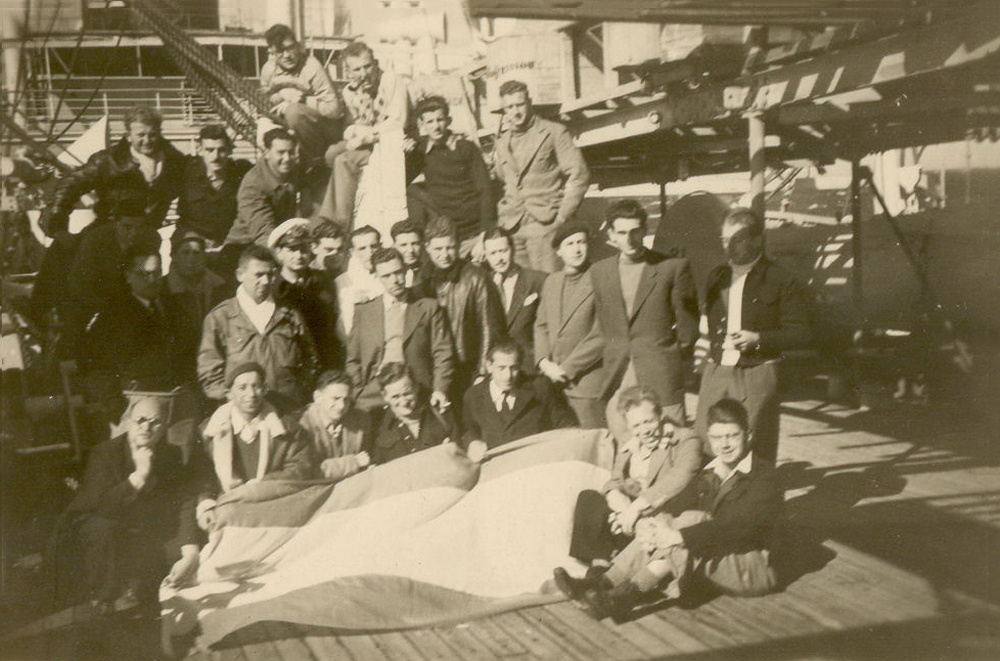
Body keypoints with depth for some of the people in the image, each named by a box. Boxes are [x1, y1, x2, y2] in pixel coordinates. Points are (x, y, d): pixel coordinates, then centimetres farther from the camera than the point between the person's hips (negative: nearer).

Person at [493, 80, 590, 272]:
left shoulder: (553, 132, 2)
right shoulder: (502, 142, 18)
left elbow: (579, 175, -2)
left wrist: (562, 216, -7)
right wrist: (501, 218, 16)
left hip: (544, 222, -4)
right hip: (510, 227, 4)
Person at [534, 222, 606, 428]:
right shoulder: (551, 282, 14)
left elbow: (602, 336, -12)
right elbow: (541, 325, 20)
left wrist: (567, 368, -11)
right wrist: (544, 361, 2)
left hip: (587, 381, -5)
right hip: (554, 381, 5)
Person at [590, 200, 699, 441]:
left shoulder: (674, 267, -1)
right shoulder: (599, 271, 11)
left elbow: (688, 321, 5)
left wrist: (676, 357, 8)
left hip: (661, 377, -3)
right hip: (618, 380, 3)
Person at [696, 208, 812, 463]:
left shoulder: (782, 282, -3)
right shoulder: (716, 277, 16)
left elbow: (801, 334, -5)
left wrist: (758, 339, -15)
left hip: (757, 374, -5)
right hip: (716, 372, 5)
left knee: (756, 452, -3)